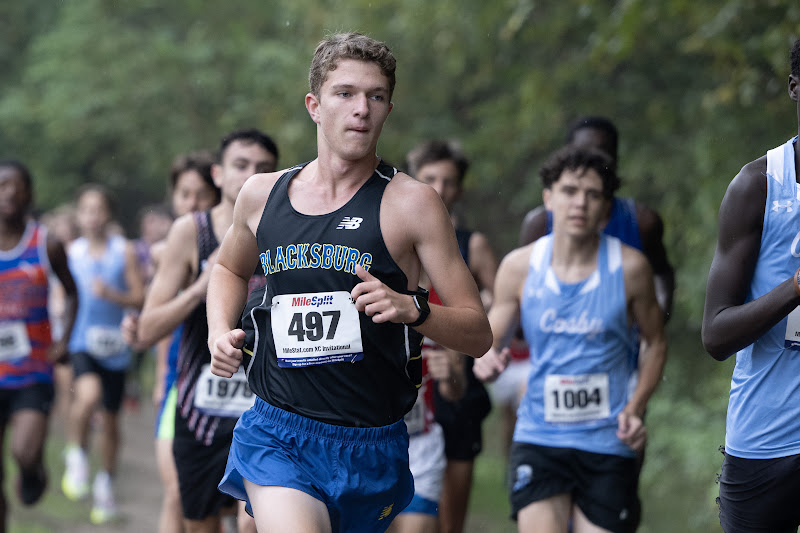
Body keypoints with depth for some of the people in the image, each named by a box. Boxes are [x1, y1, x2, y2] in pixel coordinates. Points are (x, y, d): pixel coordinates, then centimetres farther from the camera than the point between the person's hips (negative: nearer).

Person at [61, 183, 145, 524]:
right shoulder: (70, 252, 4)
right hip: (82, 342, -1)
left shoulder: (124, 251, -1)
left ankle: (105, 487, 29)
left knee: (110, 419, 10)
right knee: (88, 394, -30)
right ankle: (76, 459, -7)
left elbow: (140, 298, -3)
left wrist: (111, 294, -20)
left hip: (115, 346, 1)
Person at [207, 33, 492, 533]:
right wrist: (220, 332, 9)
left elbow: (478, 333, -5)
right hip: (276, 434, 0)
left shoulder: (412, 202, -5)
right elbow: (231, 269, 29)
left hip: (371, 447, 0)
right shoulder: (263, 195, 5)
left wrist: (412, 308, -24)